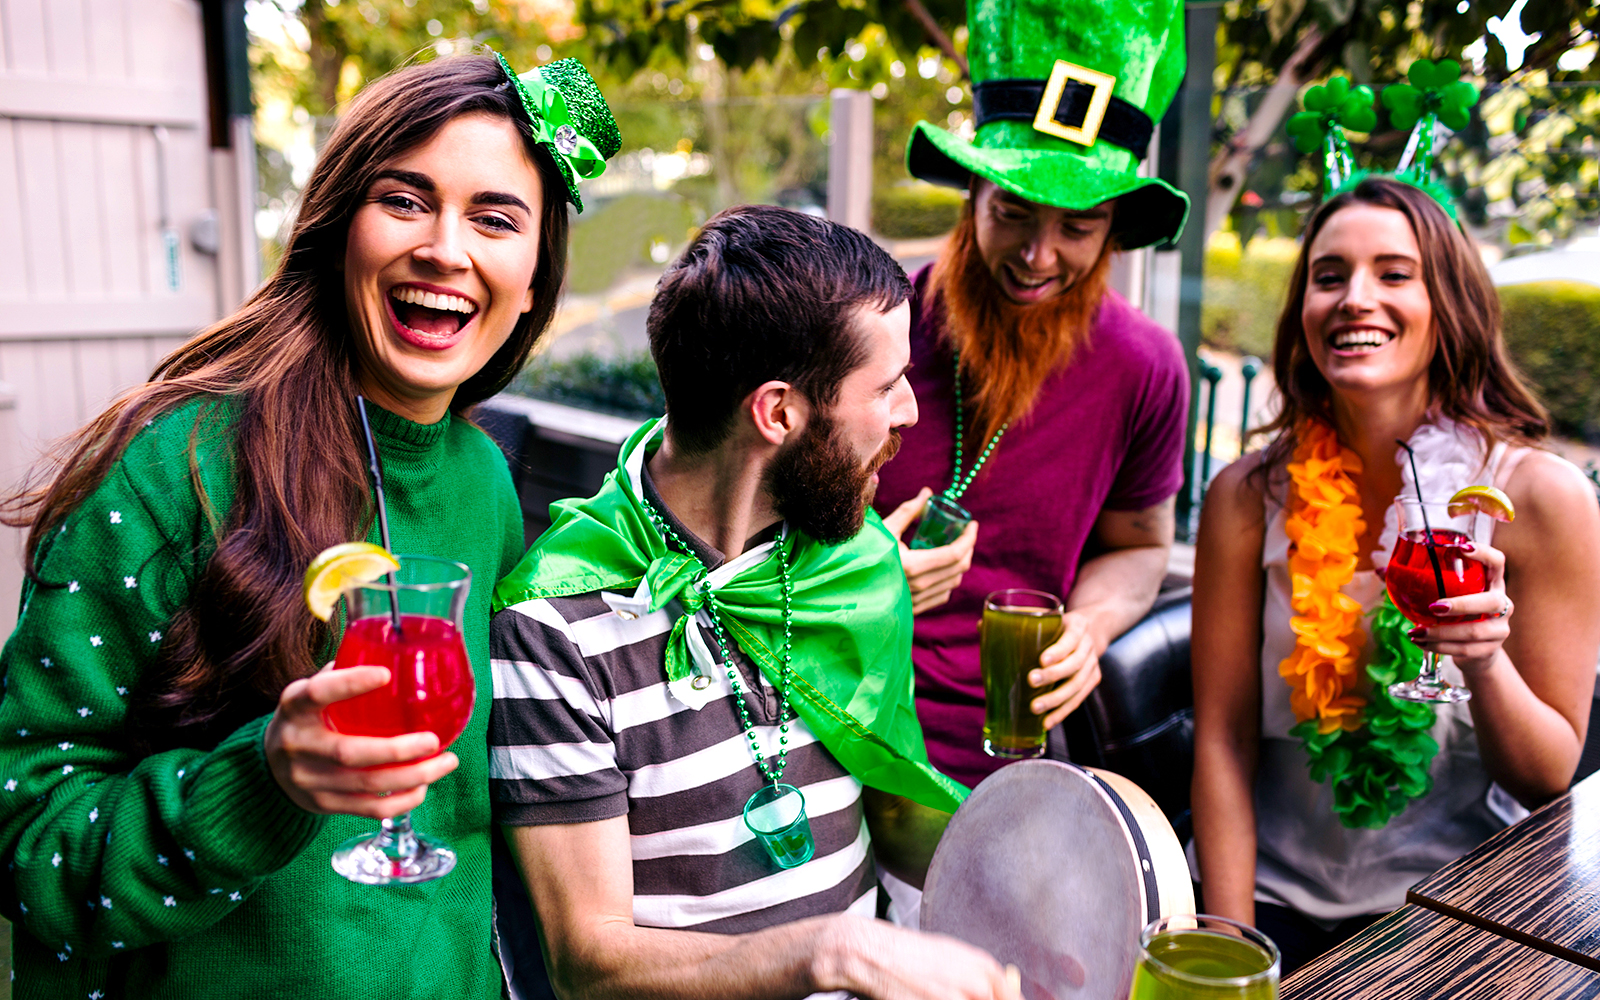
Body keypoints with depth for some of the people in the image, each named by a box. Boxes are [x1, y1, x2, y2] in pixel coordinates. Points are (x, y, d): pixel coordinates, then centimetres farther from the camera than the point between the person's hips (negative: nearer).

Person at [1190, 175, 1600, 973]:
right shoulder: (1250, 496, -6)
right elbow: (1222, 739, -4)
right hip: (1272, 891, 0)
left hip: (1448, 903, 0)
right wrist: (1231, 943, -10)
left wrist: (1485, 663, -22)